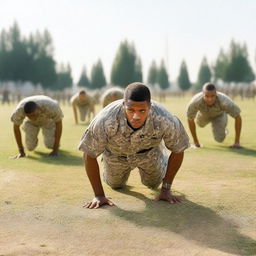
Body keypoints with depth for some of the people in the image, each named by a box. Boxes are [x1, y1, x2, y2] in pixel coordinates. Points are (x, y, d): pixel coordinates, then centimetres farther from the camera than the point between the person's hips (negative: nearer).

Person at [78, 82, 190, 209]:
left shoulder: (165, 121, -42)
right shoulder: (105, 121, -44)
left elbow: (178, 151, -21)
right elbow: (89, 155, -27)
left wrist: (166, 189, -15)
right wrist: (99, 195, -23)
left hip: (149, 150, 0)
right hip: (116, 152, 0)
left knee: (153, 183, 23)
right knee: (115, 185, 24)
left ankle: (162, 159, 52)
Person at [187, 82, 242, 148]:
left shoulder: (224, 100, -46)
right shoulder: (196, 101, -45)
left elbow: (238, 118, -32)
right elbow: (190, 120, -27)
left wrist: (237, 142, -30)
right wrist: (196, 141, -16)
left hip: (219, 114, -1)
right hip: (204, 114, 2)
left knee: (219, 139, -11)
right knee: (201, 123, 32)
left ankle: (223, 129, 22)